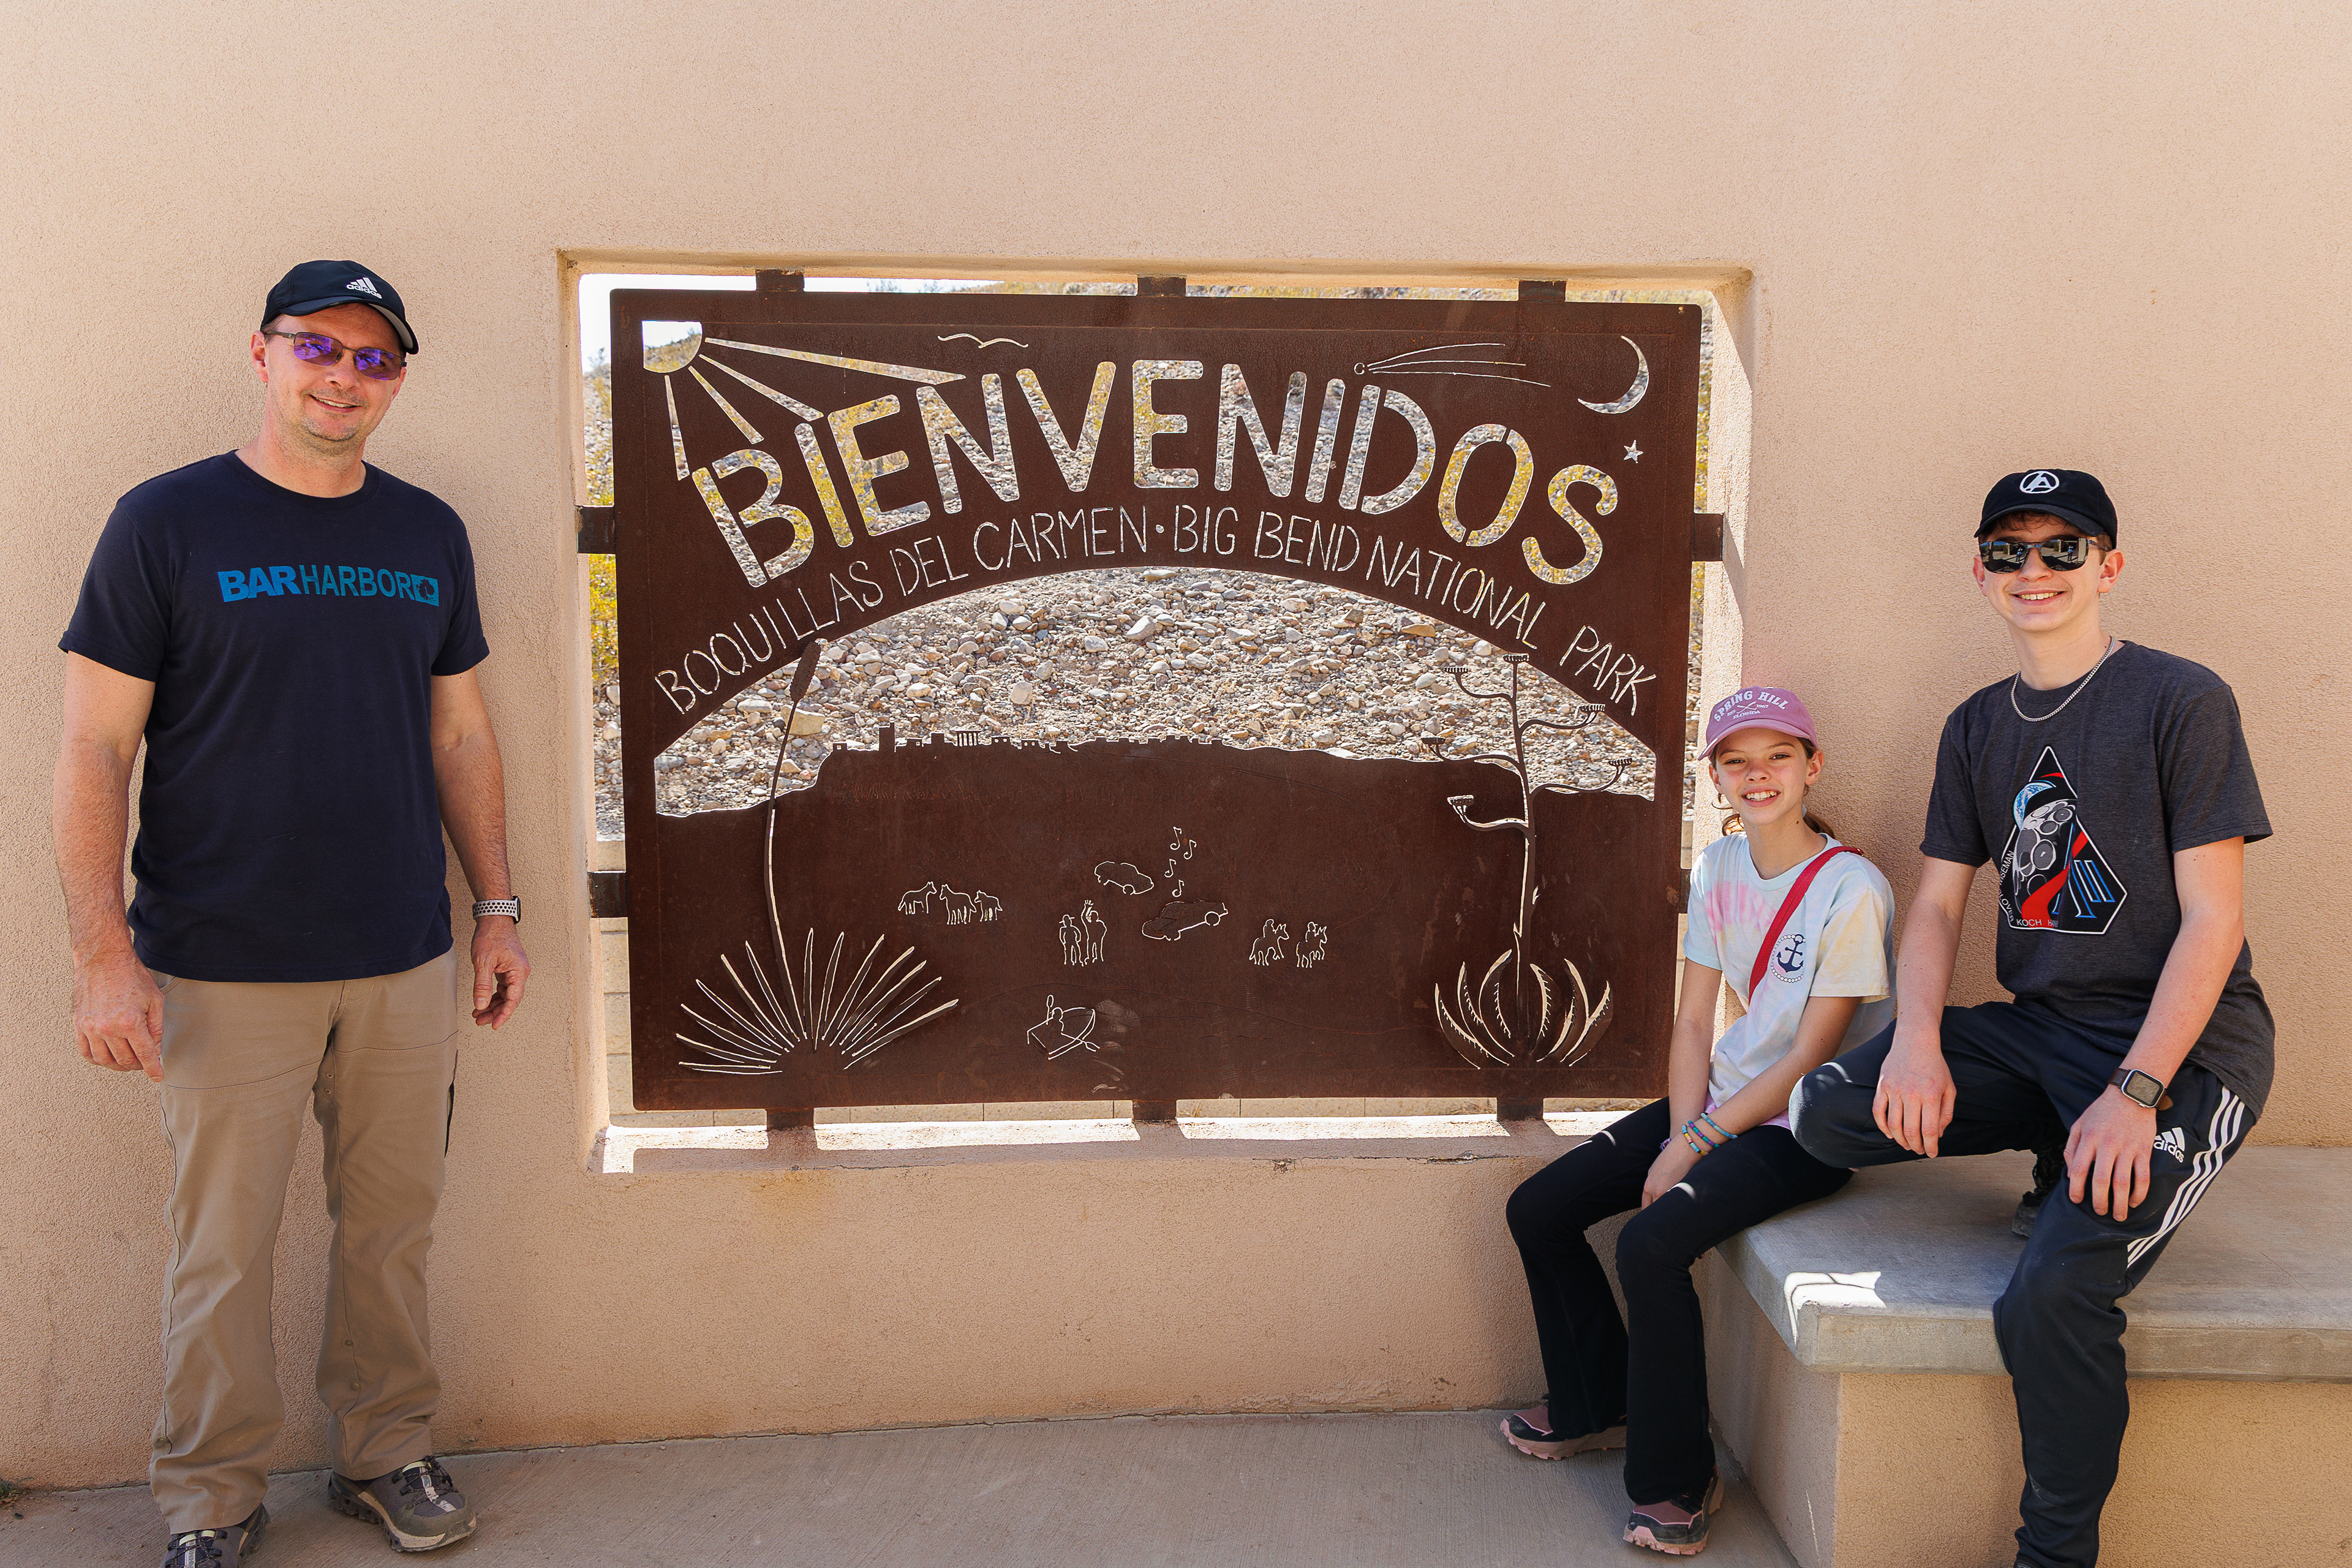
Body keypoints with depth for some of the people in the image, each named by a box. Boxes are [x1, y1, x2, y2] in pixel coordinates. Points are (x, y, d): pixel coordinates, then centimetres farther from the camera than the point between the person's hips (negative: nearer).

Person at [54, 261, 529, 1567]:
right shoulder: (166, 522, -3)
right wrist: (104, 953, -11)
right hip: (225, 970, -3)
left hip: (406, 965, 4)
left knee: (393, 1225, 12)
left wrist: (498, 908, 11)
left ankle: (387, 1456, 30)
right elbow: (95, 748, -5)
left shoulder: (428, 535, 9)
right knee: (222, 1249, 5)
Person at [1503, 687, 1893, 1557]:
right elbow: (1692, 1023, 5)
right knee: (1538, 1209, 1)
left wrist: (1697, 1145, -17)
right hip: (1719, 1104, 8)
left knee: (1652, 1245, -28)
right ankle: (1597, 1405, 23)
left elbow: (1810, 1060, -17)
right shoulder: (1718, 868, 4)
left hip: (1804, 1129, -8)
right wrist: (1680, 1134, -8)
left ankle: (1678, 1483, -7)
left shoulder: (1851, 891, -17)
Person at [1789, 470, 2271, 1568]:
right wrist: (1917, 1040, -10)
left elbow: (2212, 921, -11)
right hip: (2036, 1029, 6)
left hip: (2183, 1044, -6)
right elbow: (1937, 904, 10)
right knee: (1828, 1113, -14)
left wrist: (2134, 1094, -22)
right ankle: (2064, 1152, 6)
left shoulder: (2181, 701, -7)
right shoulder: (1977, 727, 11)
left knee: (2052, 1293, -27)